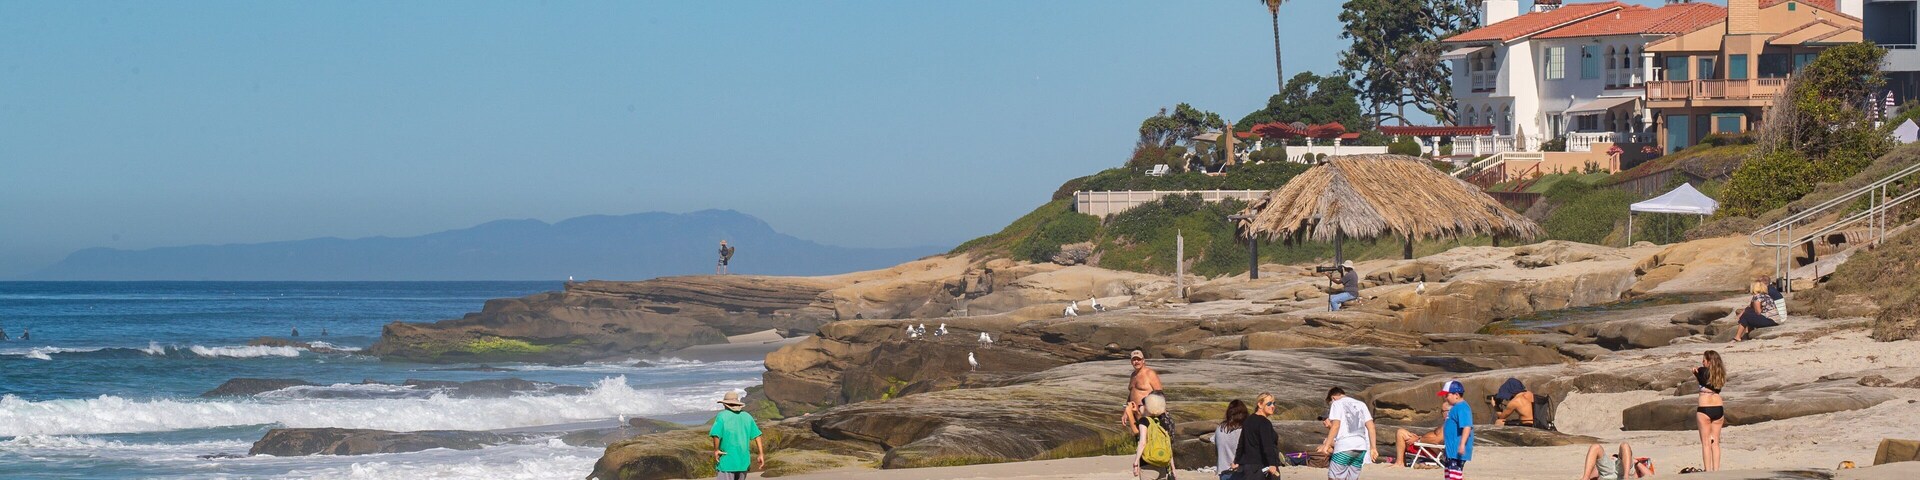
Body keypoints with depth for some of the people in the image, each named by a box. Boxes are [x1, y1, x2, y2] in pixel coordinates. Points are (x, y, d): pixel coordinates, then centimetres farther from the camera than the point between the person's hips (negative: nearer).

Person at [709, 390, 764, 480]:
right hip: (743, 461, 5)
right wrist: (761, 454, 3)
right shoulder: (747, 416, 9)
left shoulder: (722, 416, -4)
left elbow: (716, 434, -18)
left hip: (727, 460, -5)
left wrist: (716, 450, -4)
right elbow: (757, 435, 4)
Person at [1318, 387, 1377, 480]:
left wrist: (1326, 445, -10)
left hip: (1343, 448, -6)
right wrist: (1372, 448, 13)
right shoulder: (1361, 404, 21)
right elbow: (1371, 426, 13)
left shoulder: (1337, 404, 5)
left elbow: (1335, 426, -9)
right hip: (1361, 447, 6)